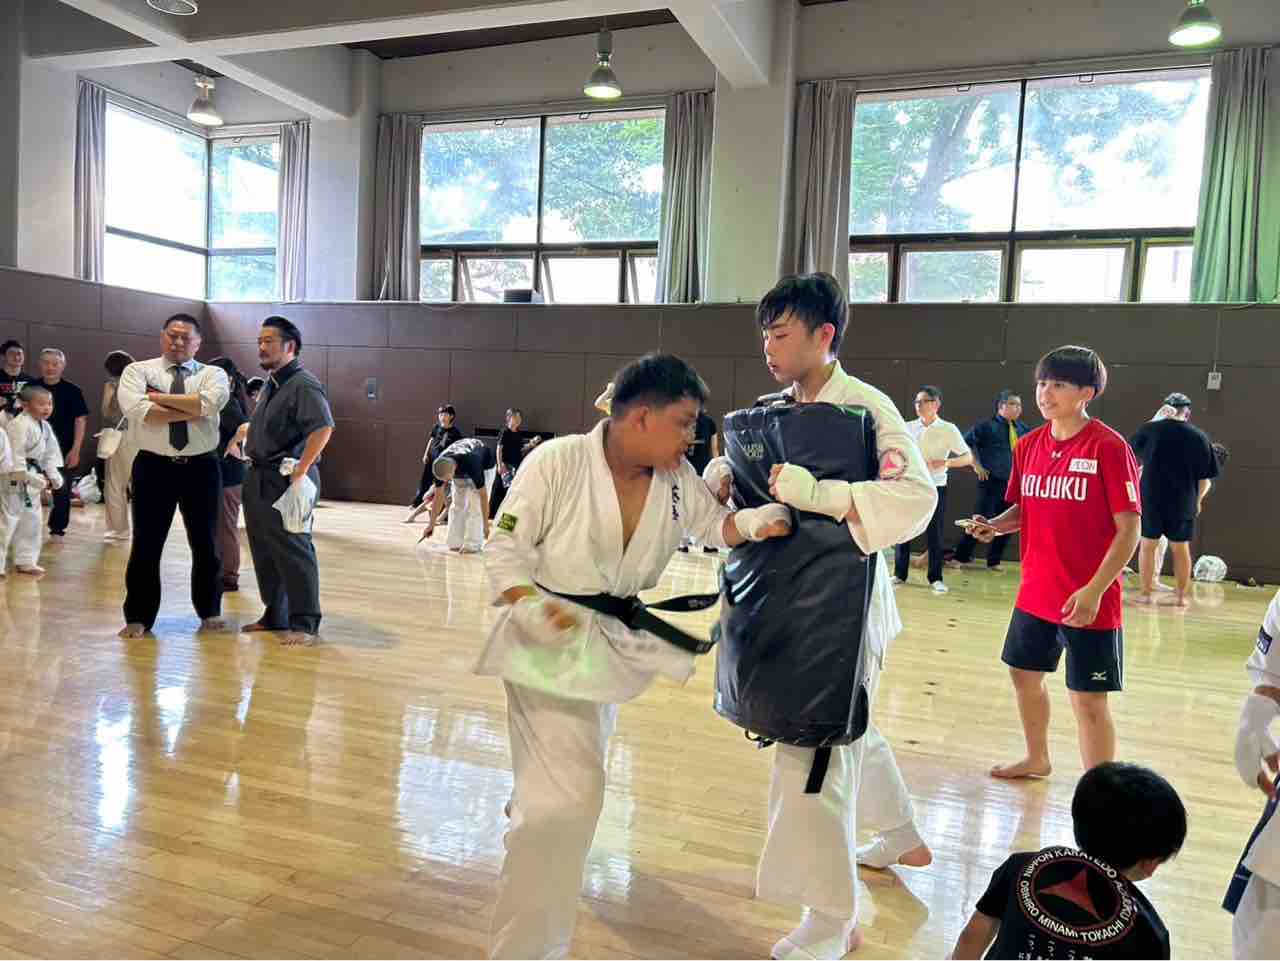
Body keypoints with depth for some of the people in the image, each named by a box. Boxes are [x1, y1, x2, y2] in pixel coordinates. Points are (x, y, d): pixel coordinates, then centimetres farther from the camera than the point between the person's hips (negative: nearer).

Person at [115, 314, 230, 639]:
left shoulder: (213, 374, 5)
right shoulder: (138, 371, 3)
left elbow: (209, 404, -18)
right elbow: (139, 412, -16)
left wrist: (158, 396, -12)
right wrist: (193, 411, -15)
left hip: (201, 468, 1)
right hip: (153, 467, -1)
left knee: (205, 543, 11)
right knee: (146, 545, 5)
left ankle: (209, 612, 27)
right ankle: (138, 617, 19)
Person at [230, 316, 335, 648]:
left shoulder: (303, 384, -13)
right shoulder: (271, 384, 18)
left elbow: (323, 428, -27)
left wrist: (300, 470, -26)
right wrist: (242, 432, 20)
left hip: (285, 481, -10)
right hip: (258, 479, 10)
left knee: (293, 551, -5)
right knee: (263, 551, 15)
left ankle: (305, 624, 2)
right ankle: (275, 615, 27)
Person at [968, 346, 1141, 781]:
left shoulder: (1109, 447, -14)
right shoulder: (1029, 445, 4)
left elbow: (1129, 529, -15)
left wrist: (1094, 591, -22)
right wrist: (994, 526, -5)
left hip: (1088, 602, -7)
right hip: (1035, 593, 7)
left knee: (1089, 700, -1)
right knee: (1024, 674, 21)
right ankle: (1037, 759, 44)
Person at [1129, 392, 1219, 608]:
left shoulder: (1149, 429, -5)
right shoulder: (1199, 436, -2)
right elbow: (1206, 479, 1)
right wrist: (1197, 500, 17)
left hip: (1151, 499, -1)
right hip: (1184, 503, 1)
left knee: (1148, 544, 11)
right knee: (1181, 548, 13)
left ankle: (1146, 592, 14)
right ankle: (1181, 594, 21)